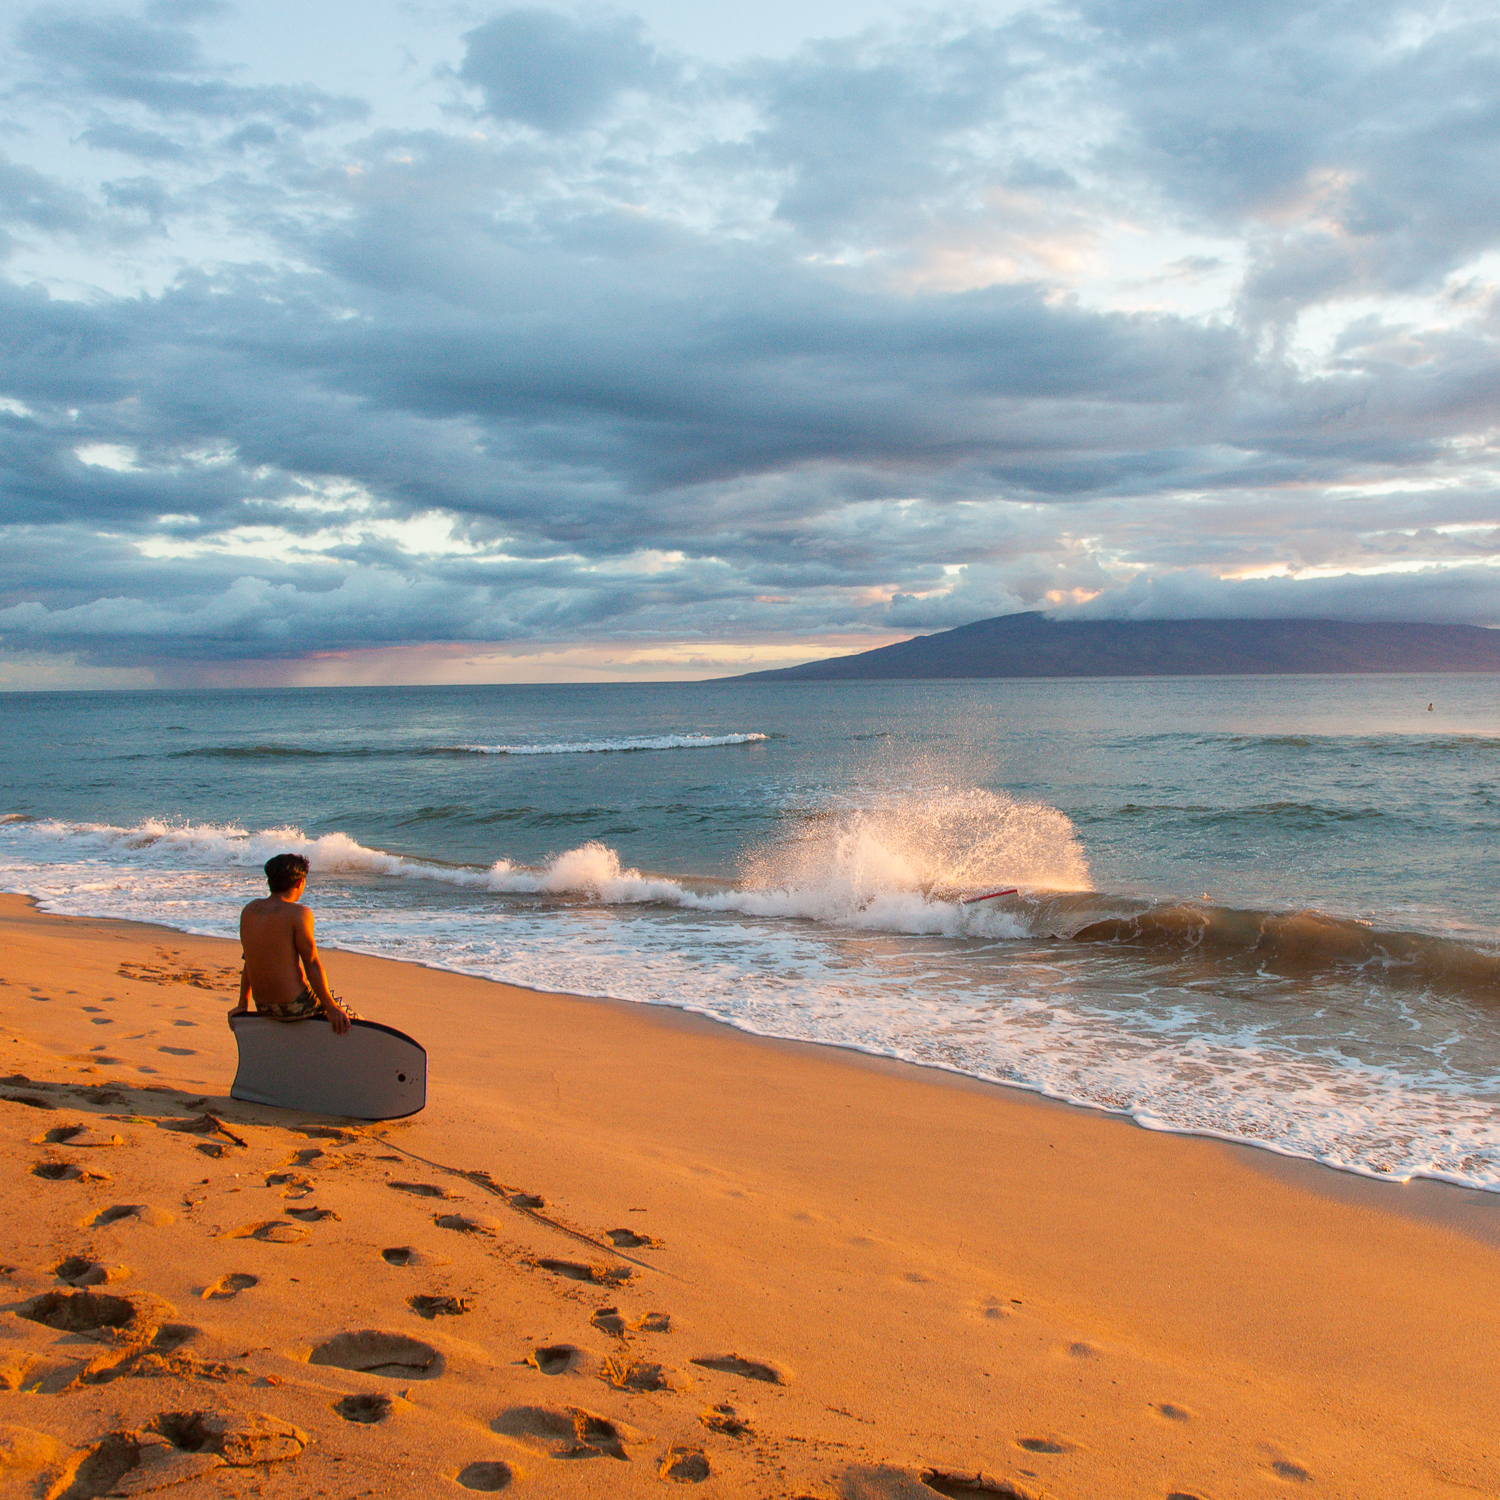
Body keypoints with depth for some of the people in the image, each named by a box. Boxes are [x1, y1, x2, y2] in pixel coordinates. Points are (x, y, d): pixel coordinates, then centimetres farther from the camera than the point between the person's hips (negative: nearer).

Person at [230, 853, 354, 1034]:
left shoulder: (249, 910, 6)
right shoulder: (298, 913, -15)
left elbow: (249, 961, 14)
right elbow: (312, 965, -13)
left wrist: (243, 1004, 21)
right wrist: (330, 1008, -6)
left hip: (263, 1006, 8)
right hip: (294, 1007, -8)